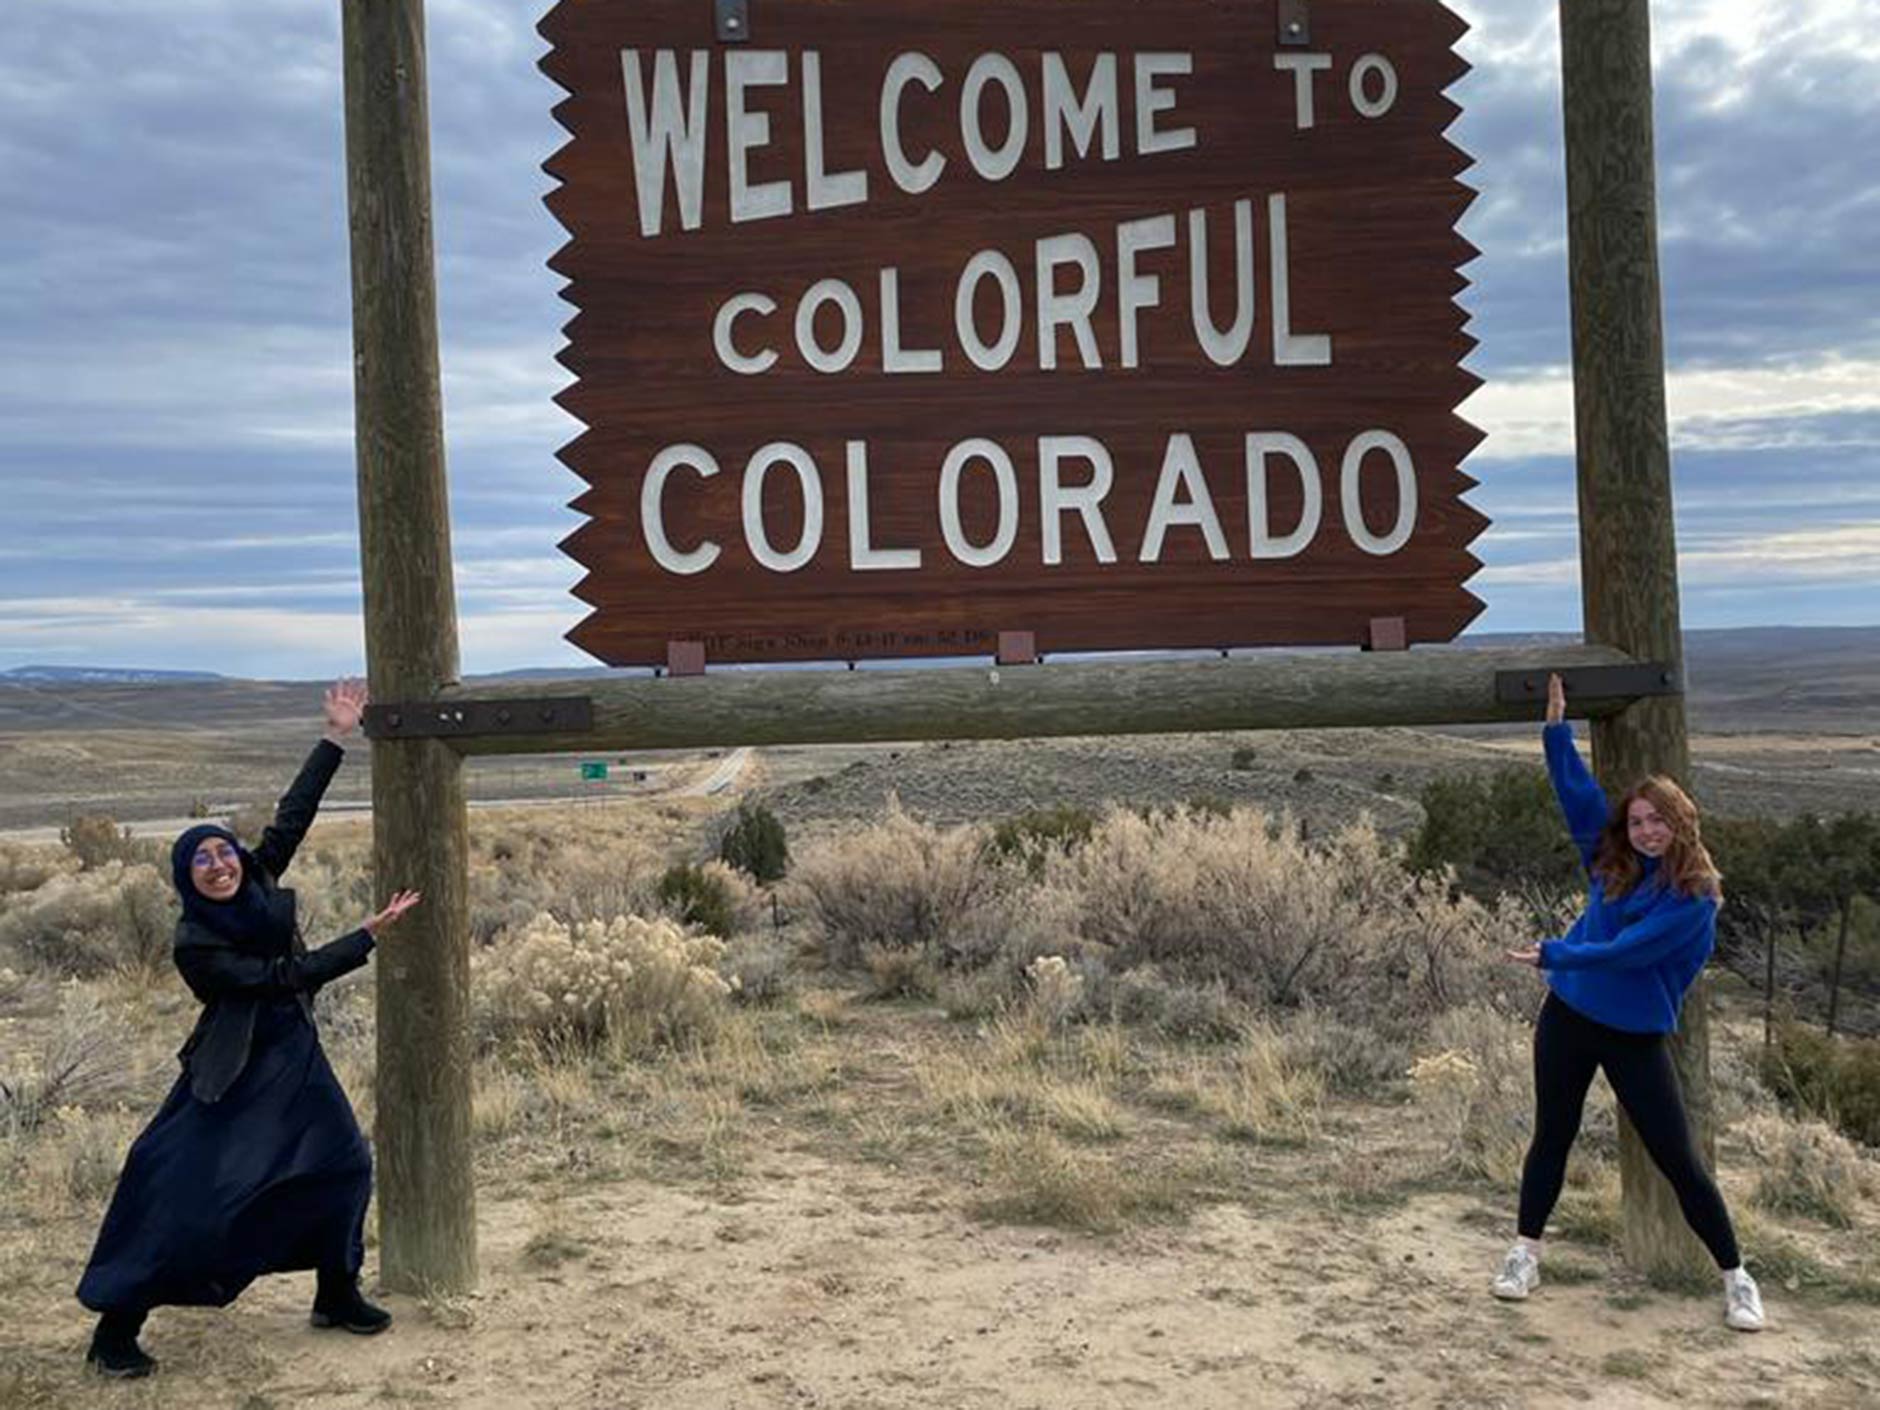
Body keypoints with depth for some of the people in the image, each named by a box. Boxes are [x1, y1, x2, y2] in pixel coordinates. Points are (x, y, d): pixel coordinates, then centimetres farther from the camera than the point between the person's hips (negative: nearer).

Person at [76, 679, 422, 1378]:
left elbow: (292, 815, -5)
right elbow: (286, 974, -22)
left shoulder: (260, 881, -4)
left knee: (341, 1163, 11)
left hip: (294, 1058, 7)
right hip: (232, 1077, -7)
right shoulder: (195, 943, -20)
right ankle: (116, 1329, 7)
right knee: (181, 1196, -7)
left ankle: (337, 1295, 26)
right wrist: (369, 934, -21)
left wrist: (337, 739, -9)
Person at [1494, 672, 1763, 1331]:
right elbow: (1577, 790, 0)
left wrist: (1555, 955, -21)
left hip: (1636, 1035, -4)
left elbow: (1627, 951, -23)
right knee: (1552, 1136, 13)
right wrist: (1556, 725, -5)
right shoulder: (1612, 860, 1)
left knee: (1678, 1159, 3)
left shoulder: (1694, 894, -15)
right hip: (1568, 1018, 4)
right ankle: (1526, 1252, 26)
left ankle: (1736, 1277, 19)